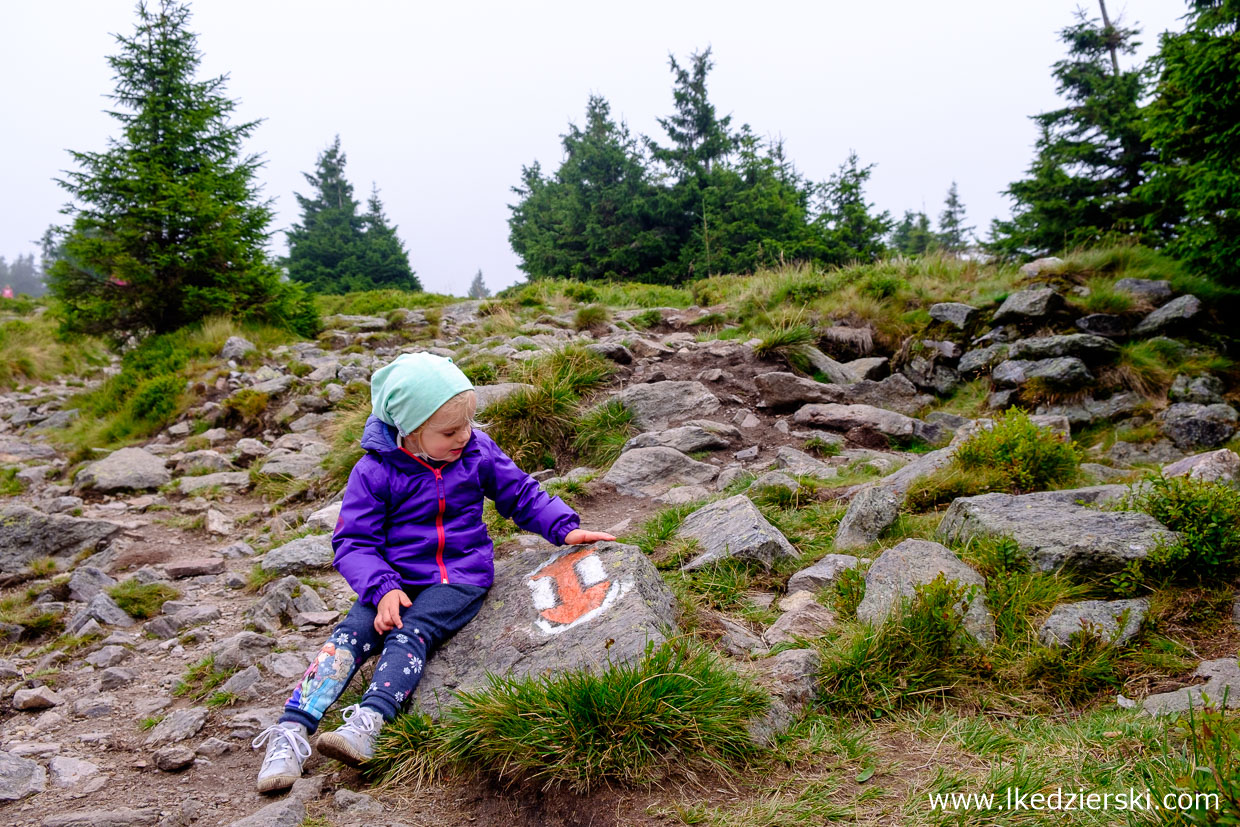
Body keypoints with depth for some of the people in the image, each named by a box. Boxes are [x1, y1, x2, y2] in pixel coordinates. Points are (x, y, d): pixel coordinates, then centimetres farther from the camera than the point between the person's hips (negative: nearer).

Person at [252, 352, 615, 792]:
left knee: (411, 633, -27)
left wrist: (565, 527, -1)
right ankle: (292, 731, -28)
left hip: (461, 577, 0)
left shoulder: (477, 451, 1)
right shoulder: (374, 472, -7)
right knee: (350, 636, -22)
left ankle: (367, 723, -42)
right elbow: (353, 543, -7)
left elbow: (522, 494, 13)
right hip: (397, 579, 1)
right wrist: (382, 589, -23)